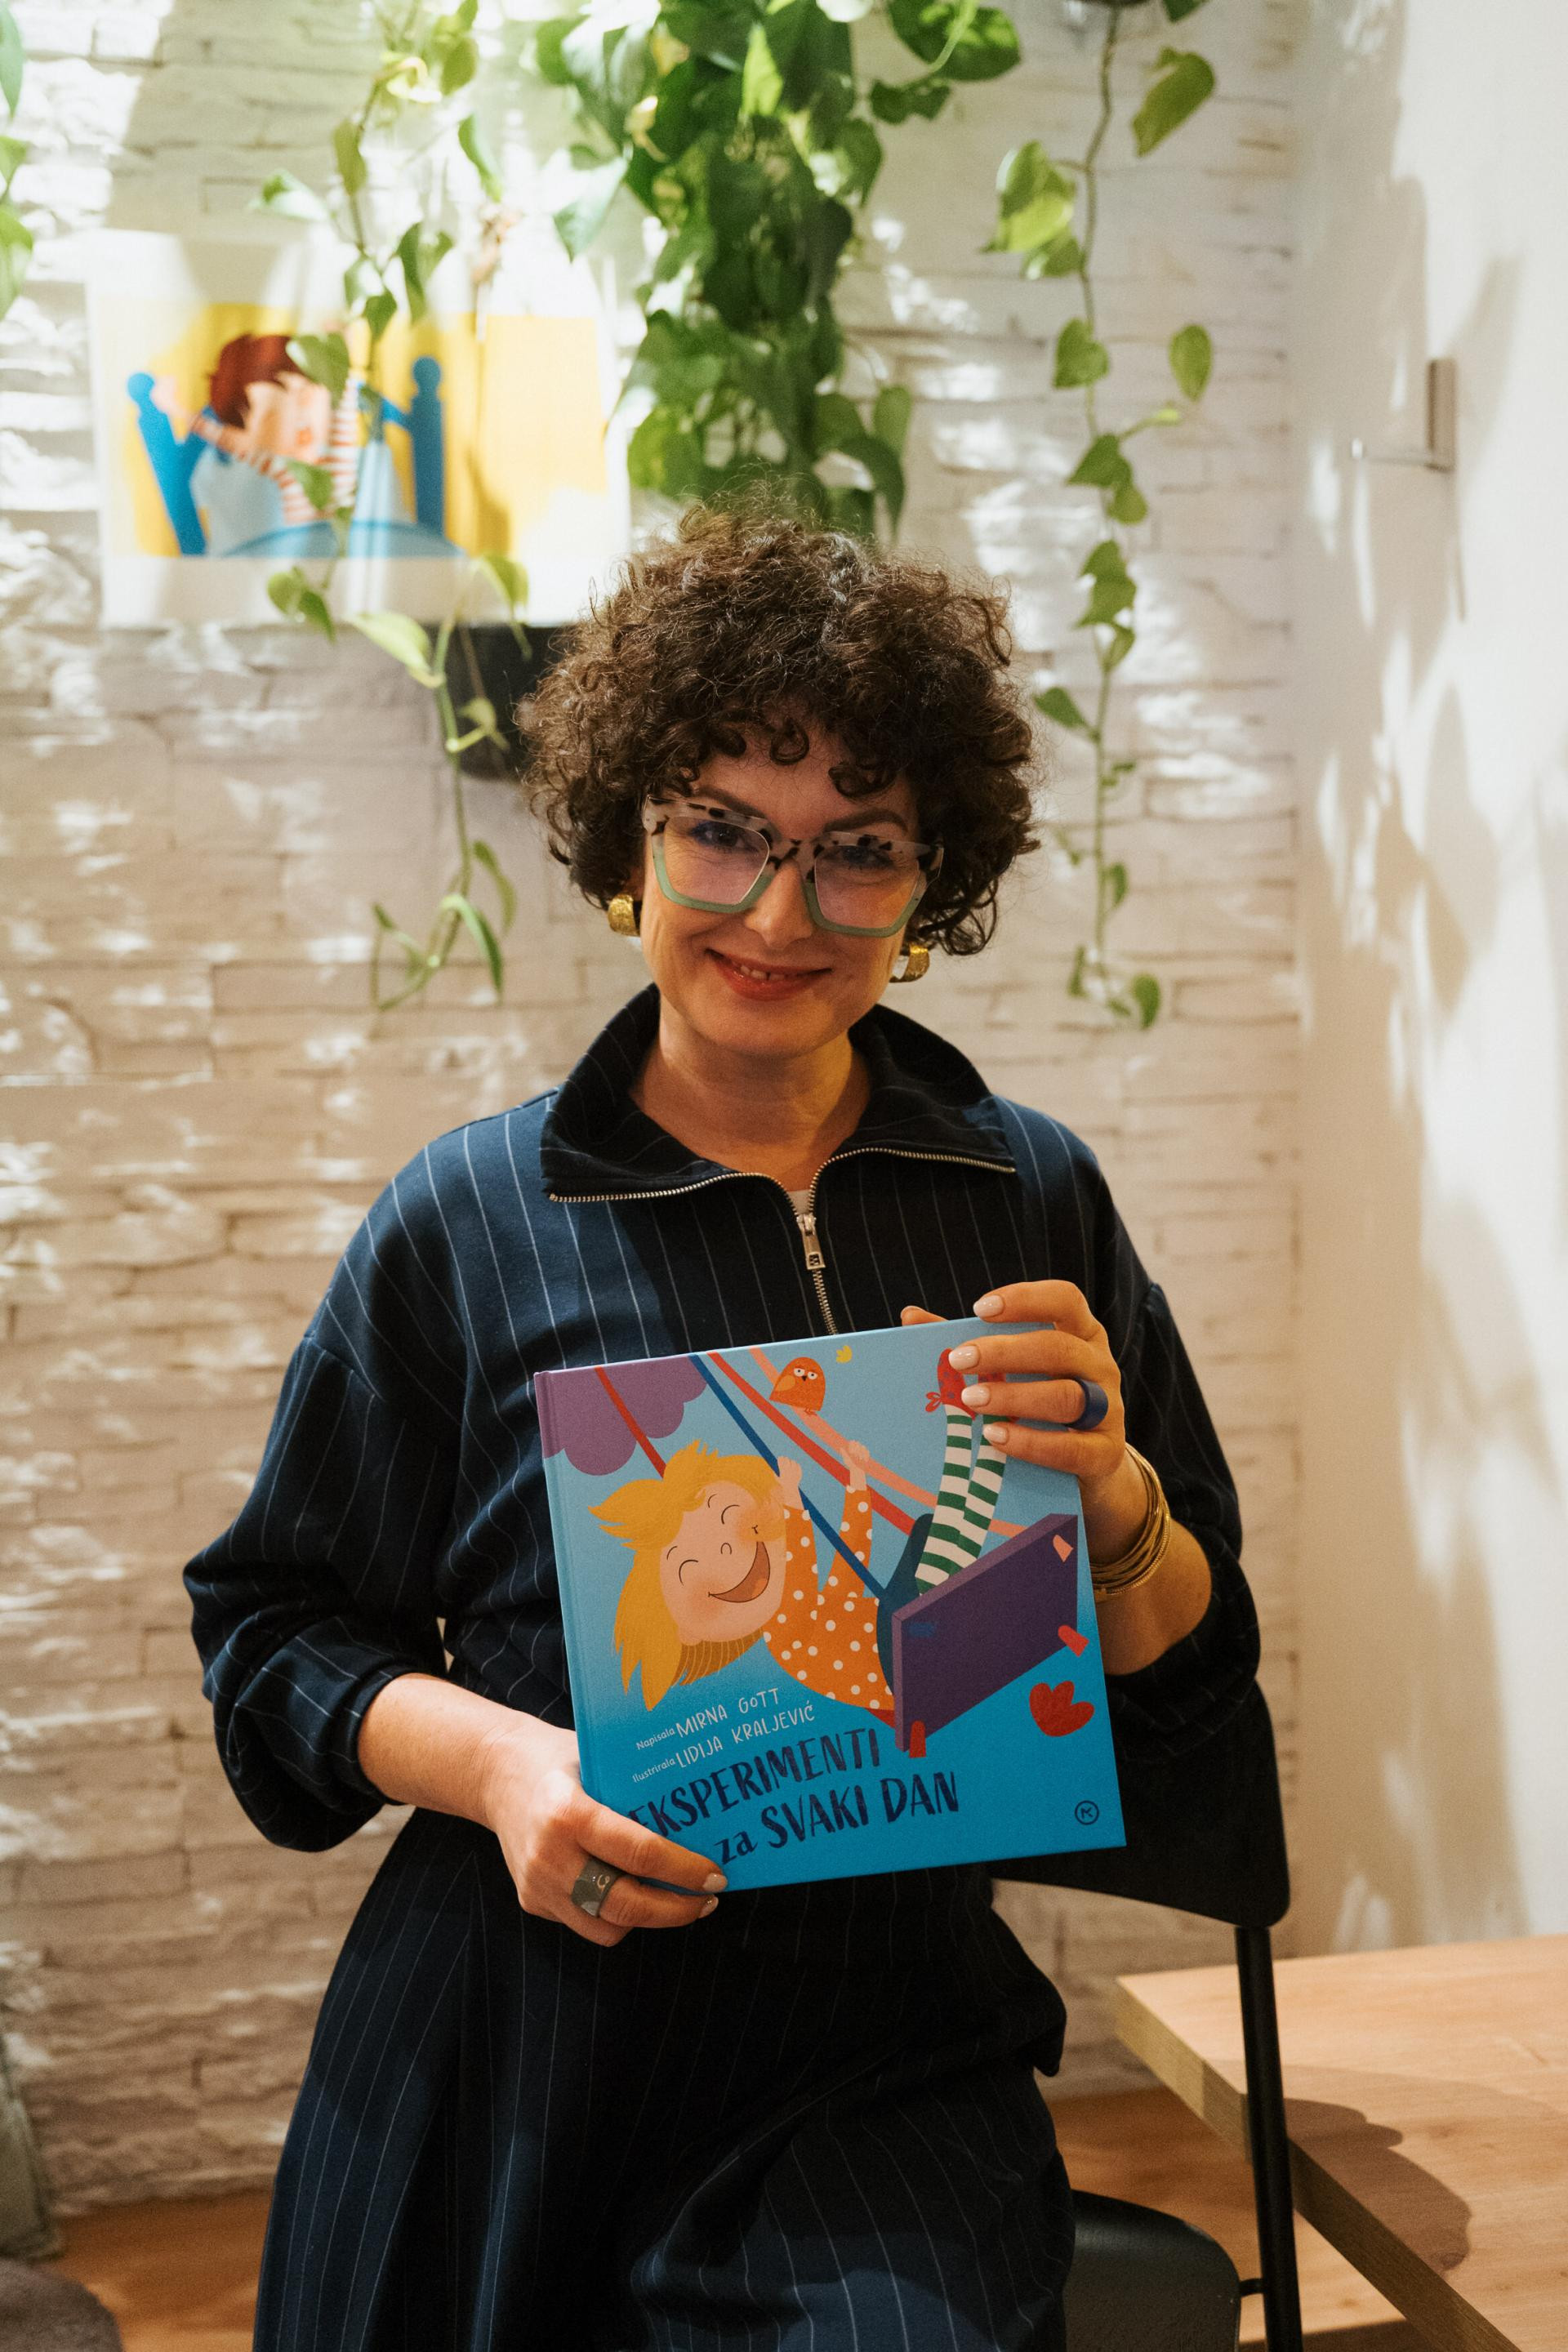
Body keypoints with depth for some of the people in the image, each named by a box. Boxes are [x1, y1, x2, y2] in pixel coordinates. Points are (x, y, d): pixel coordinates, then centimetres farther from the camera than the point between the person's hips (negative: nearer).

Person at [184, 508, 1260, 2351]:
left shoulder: (1035, 1200, 4)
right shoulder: (466, 1220, 0)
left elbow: (1188, 1680, 5)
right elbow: (278, 1639, 4)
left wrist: (1109, 1489, -16)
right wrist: (492, 1759, -15)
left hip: (886, 2056, 1)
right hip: (520, 2048, 0)